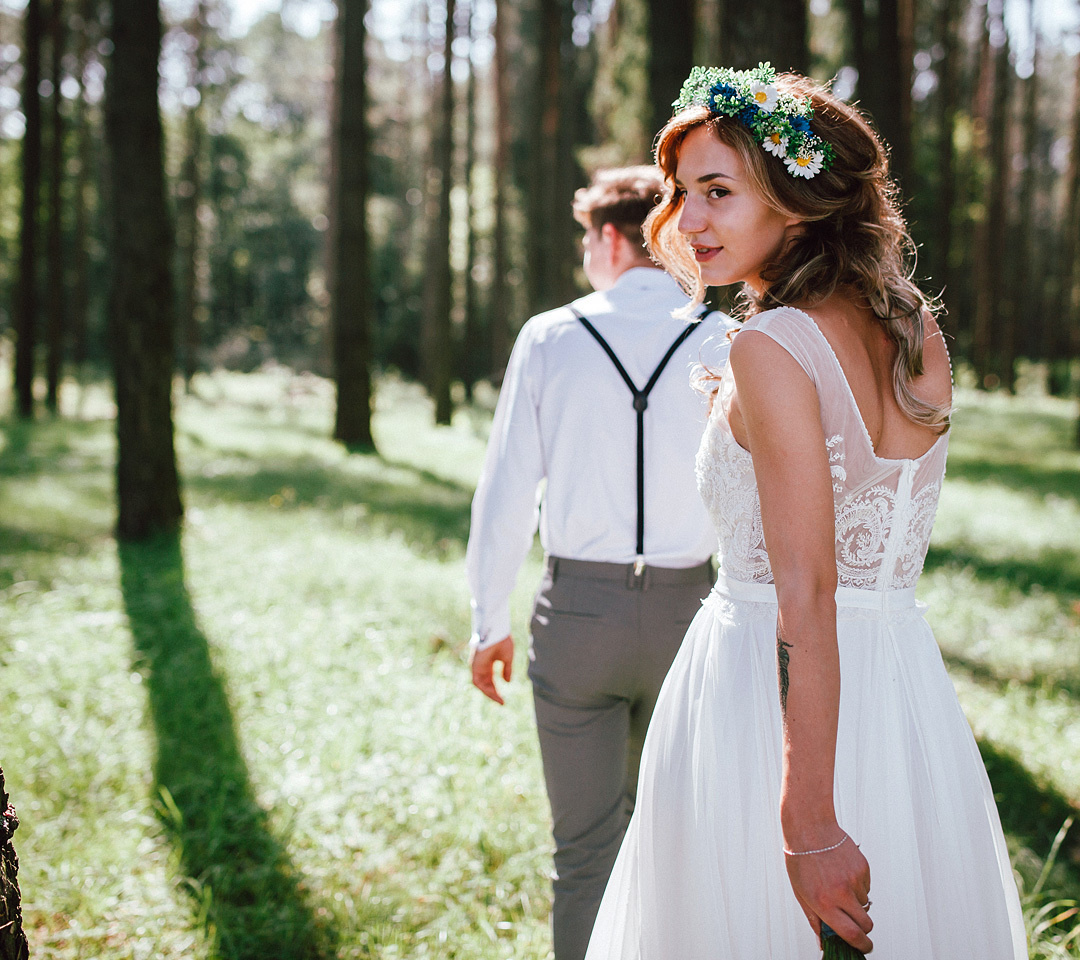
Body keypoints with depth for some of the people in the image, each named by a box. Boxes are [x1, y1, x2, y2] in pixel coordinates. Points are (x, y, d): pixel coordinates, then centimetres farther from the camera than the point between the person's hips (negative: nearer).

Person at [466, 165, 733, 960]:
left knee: (587, 844, 9)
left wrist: (490, 621, 7)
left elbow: (505, 494, -2)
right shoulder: (725, 345, -3)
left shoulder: (548, 339, -3)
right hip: (686, 612, 1)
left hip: (577, 606, -1)